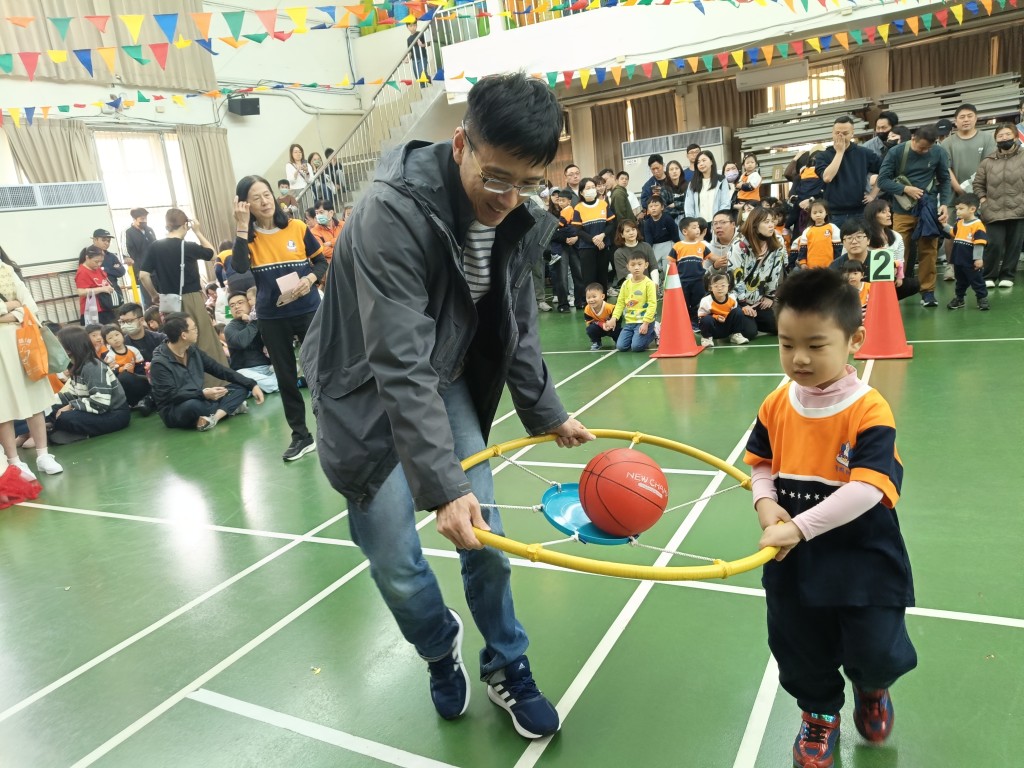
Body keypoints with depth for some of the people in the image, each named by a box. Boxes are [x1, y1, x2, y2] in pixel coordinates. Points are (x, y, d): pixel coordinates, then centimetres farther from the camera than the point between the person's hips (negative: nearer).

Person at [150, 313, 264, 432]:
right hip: (174, 412, -8)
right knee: (192, 405, -42)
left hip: (199, 401, 8)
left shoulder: (193, 350, 3)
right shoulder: (160, 363, -17)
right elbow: (171, 395, -24)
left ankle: (213, 418, -25)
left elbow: (220, 370, 5)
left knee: (241, 387, -3)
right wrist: (203, 394, -39)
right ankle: (228, 408, -15)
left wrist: (252, 384, -2)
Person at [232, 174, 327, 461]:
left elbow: (322, 262, 6)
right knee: (286, 376, 9)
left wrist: (310, 280, -14)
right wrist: (242, 226, -19)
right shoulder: (247, 237, -1)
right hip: (271, 317, 1)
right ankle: (301, 436, 20)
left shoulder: (297, 228, -2)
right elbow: (240, 267, -21)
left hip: (308, 310, -1)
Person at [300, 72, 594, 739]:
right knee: (397, 565, 0)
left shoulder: (519, 220, -9)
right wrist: (442, 485, -36)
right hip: (369, 396, -5)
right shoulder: (394, 213, -30)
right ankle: (442, 648, 33)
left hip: (448, 386, 5)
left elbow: (517, 328, 5)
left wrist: (547, 413, 10)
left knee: (485, 538, 3)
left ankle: (506, 666, 29)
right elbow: (399, 365, -34)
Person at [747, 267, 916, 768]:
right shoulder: (776, 406, -6)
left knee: (877, 653, 8)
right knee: (802, 655, 19)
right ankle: (820, 716, 49)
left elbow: (867, 490, -28)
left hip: (863, 562, -4)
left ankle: (871, 688, 46)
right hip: (794, 563, 4)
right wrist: (765, 503, -13)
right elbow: (760, 463, 7)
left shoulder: (869, 411, -21)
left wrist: (799, 527, -31)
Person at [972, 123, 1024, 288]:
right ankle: (989, 276, 8)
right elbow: (978, 184, 15)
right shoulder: (988, 161, 9)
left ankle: (1007, 276, 16)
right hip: (994, 212, 0)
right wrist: (983, 200, 3)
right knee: (994, 244, -7)